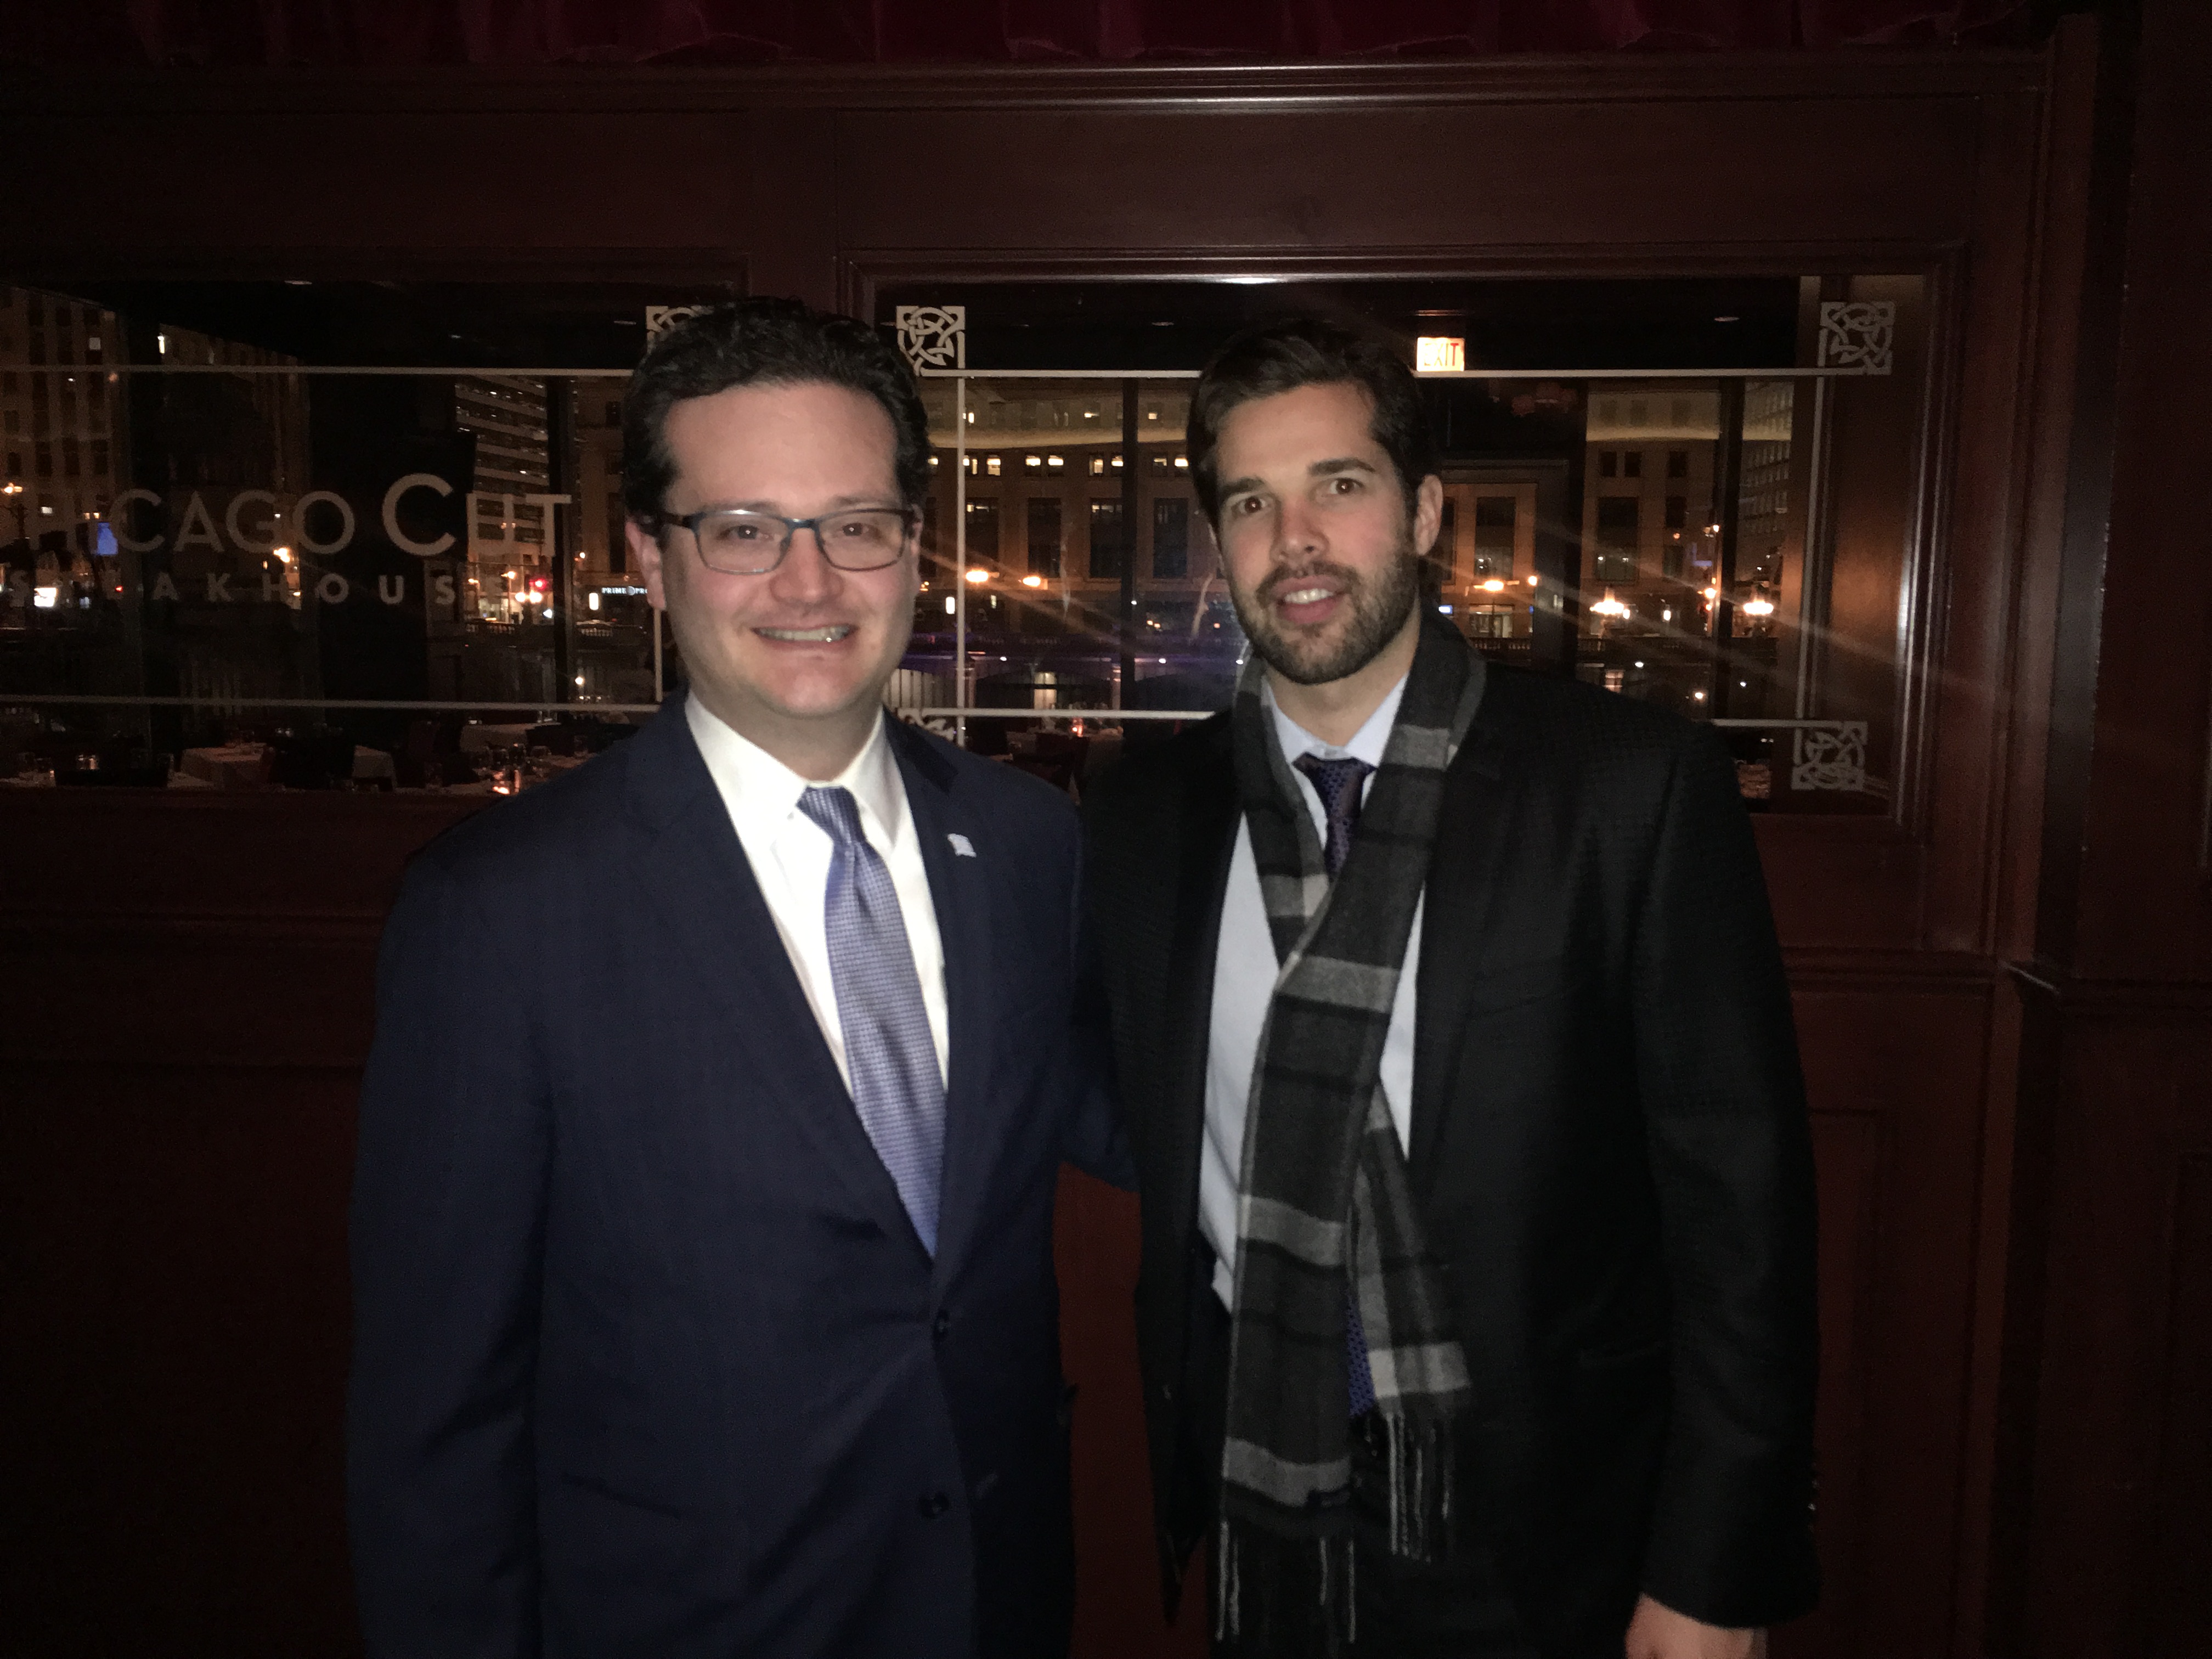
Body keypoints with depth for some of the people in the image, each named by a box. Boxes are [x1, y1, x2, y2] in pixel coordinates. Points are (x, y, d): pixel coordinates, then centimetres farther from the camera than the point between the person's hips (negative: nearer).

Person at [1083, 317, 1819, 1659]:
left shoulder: (1635, 783, -13)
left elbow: (1738, 1197, -11)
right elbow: (1152, 1158, 5)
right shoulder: (1145, 816, -2)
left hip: (1542, 1544, -2)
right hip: (1261, 1520, 3)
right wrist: (1184, 1471, 4)